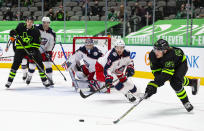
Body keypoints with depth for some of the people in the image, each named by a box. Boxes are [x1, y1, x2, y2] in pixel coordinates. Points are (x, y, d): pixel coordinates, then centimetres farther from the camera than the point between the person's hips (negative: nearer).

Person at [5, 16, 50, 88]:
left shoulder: (35, 31, -11)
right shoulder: (21, 26, -7)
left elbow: (37, 42, -10)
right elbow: (16, 31, 12)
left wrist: (34, 50, -24)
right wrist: (13, 32, -11)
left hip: (32, 48, 0)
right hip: (20, 48, 0)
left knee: (39, 62, -6)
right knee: (16, 63, -9)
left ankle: (44, 80, 6)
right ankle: (10, 80, 2)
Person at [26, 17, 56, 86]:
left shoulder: (52, 33, -9)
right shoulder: (37, 28, -18)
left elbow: (52, 44, -2)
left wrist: (49, 52, -6)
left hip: (44, 50, 2)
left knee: (48, 63, -7)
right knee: (32, 63, 4)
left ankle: (50, 78, 3)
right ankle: (29, 77, 28)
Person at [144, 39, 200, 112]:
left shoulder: (170, 56, -45)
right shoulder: (152, 55, -27)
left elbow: (166, 74, -49)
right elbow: (155, 69, -17)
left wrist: (154, 84, -56)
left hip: (181, 63, -7)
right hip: (166, 64, 7)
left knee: (175, 82, -25)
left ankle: (186, 103, -9)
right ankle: (193, 82, 54)